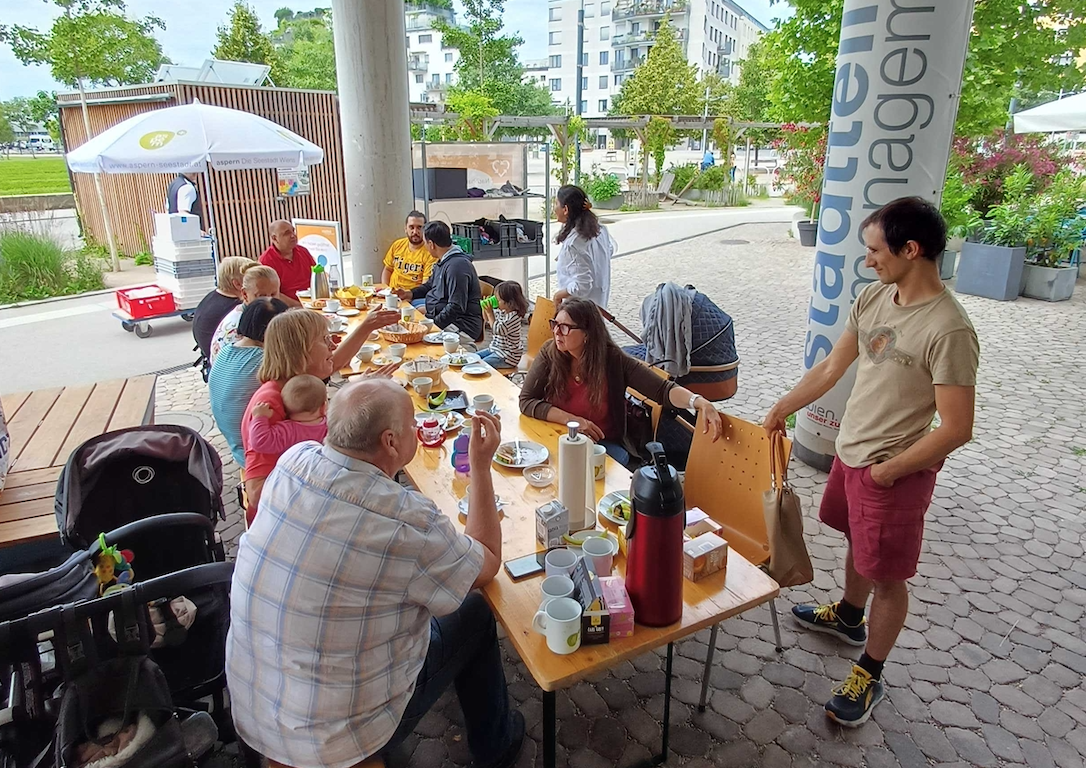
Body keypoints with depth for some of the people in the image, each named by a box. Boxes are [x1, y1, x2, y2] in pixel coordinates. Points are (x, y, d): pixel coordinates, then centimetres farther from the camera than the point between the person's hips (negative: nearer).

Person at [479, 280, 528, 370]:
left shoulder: (514, 317, -25)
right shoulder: (501, 311, 3)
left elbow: (498, 330, -28)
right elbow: (487, 319, 20)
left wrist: (490, 313, -21)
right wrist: (485, 308, -1)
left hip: (508, 356, -10)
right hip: (496, 349, 10)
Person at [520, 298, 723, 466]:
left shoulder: (613, 360, -10)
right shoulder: (550, 354, -6)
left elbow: (663, 390, -14)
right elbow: (526, 401, -7)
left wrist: (698, 401, -35)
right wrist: (572, 420, -18)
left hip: (605, 444, -1)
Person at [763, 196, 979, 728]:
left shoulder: (948, 330, -26)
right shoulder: (874, 298, -2)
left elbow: (956, 428, -24)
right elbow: (833, 365, 8)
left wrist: (888, 470, -16)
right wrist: (781, 409, 12)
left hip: (894, 471, -7)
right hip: (850, 451, 8)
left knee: (886, 575, 10)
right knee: (858, 543, 28)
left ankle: (870, 677, 31)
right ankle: (848, 616, 54)